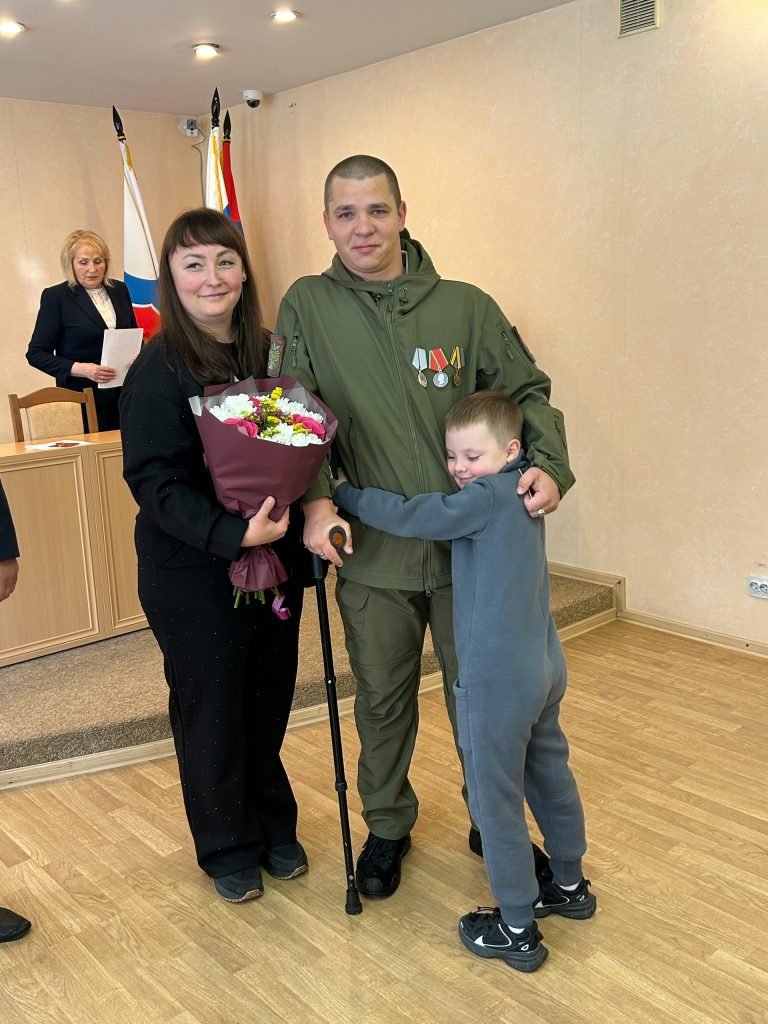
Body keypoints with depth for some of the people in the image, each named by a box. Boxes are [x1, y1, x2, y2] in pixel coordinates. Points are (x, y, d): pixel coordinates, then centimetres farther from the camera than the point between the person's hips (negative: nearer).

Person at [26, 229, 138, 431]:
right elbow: (36, 353, -4)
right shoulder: (56, 296, -3)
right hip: (82, 397, -4)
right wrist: (81, 369, -18)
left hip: (124, 394, 4)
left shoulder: (120, 290, 10)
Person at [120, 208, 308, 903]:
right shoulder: (160, 369, -13)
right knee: (211, 710, 10)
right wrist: (233, 533, -30)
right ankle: (229, 849, 32)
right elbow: (154, 481, -18)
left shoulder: (270, 353, 3)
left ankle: (274, 828, 39)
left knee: (270, 700, 15)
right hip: (192, 573, -4)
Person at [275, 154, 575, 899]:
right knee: (381, 699, 16)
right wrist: (314, 500, -18)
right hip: (372, 552, 0)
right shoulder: (307, 306, 0)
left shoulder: (465, 306, -1)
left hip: (471, 543, 0)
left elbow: (527, 391, 4)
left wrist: (547, 463, -14)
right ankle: (386, 828, 40)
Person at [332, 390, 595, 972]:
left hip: (498, 680, -10)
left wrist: (343, 493, -10)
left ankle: (518, 930, 18)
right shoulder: (523, 493, 7)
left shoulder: (487, 498, -19)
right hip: (546, 668, 10)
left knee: (497, 802, 4)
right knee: (551, 777, 23)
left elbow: (410, 517, -19)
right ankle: (570, 886, 42)